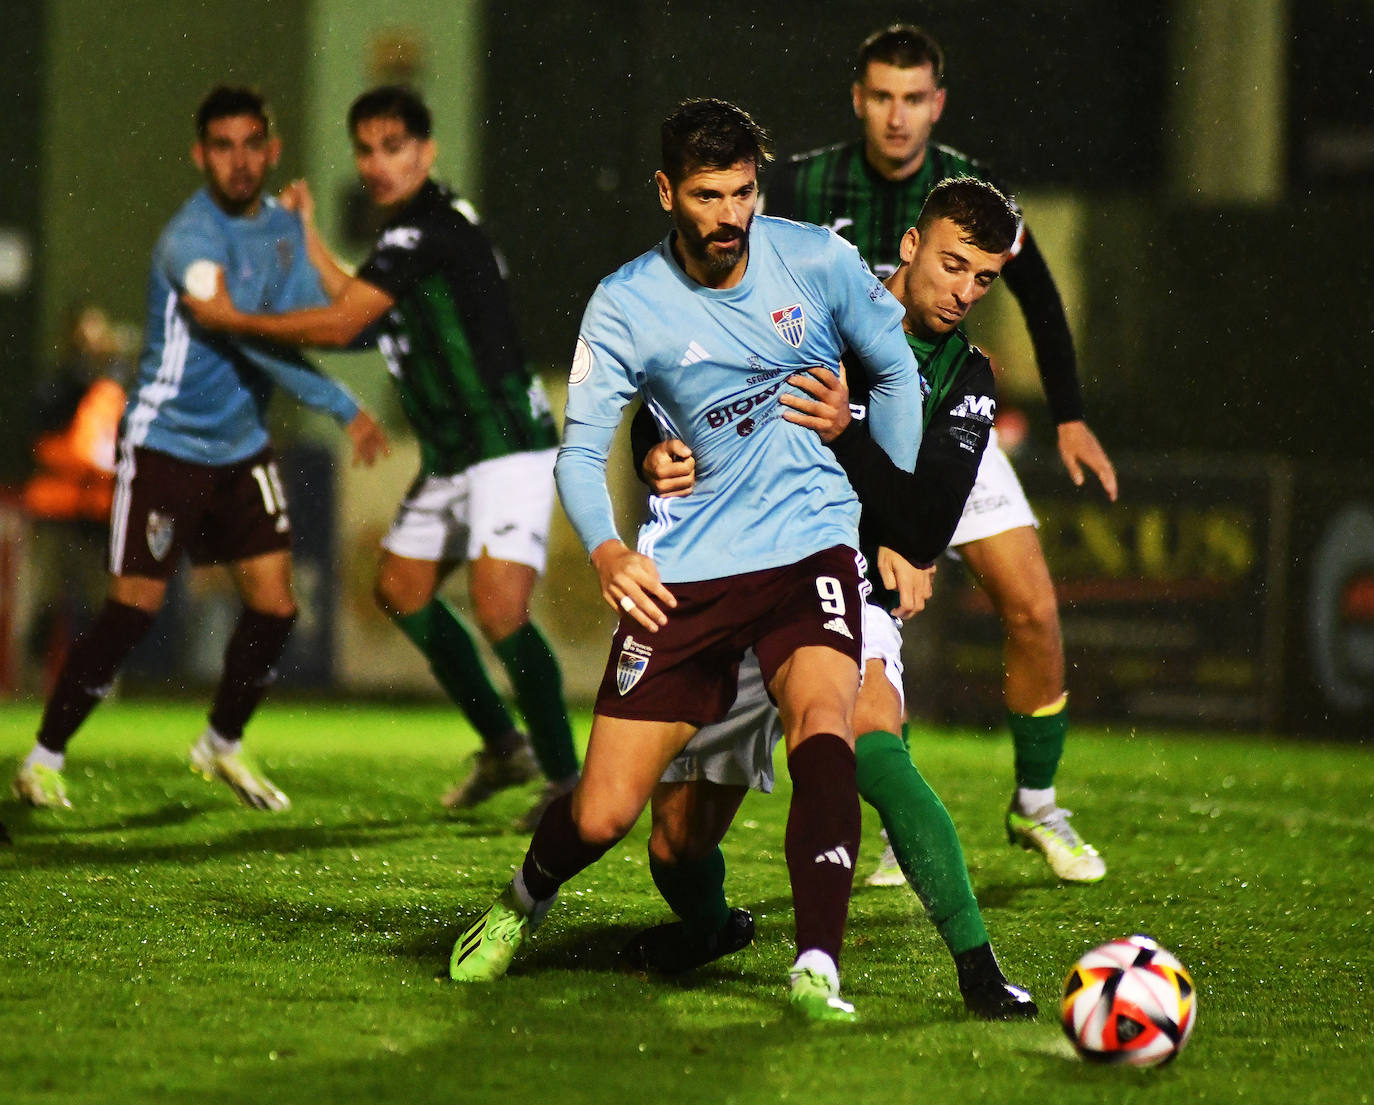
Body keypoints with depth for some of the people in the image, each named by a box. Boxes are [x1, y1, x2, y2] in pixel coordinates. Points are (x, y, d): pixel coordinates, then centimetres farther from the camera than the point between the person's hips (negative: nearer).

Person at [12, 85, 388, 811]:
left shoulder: (283, 228, 4)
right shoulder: (190, 241, -22)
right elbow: (251, 337, -29)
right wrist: (345, 410, -31)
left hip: (242, 450, 7)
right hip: (167, 445, -7)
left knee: (274, 606, 2)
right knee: (133, 610, -8)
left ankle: (223, 745, 24)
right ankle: (43, 761, 5)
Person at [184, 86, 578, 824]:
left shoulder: (426, 231, -18)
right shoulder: (413, 230, 13)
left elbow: (339, 325, -18)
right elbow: (365, 313, 25)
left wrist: (232, 320, -7)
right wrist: (308, 241, 26)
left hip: (508, 450, -11)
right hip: (453, 457, 11)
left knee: (499, 611, -22)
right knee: (401, 588, 17)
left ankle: (566, 777, -13)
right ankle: (503, 748, 25)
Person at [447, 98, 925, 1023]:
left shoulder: (817, 261, -3)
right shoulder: (625, 305, -5)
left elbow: (896, 370, 12)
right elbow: (581, 448, -5)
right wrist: (605, 549, -24)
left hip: (811, 546, 0)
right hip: (686, 569, 0)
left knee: (822, 722, -31)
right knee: (603, 816, -1)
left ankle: (818, 973, -33)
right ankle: (525, 903, 34)